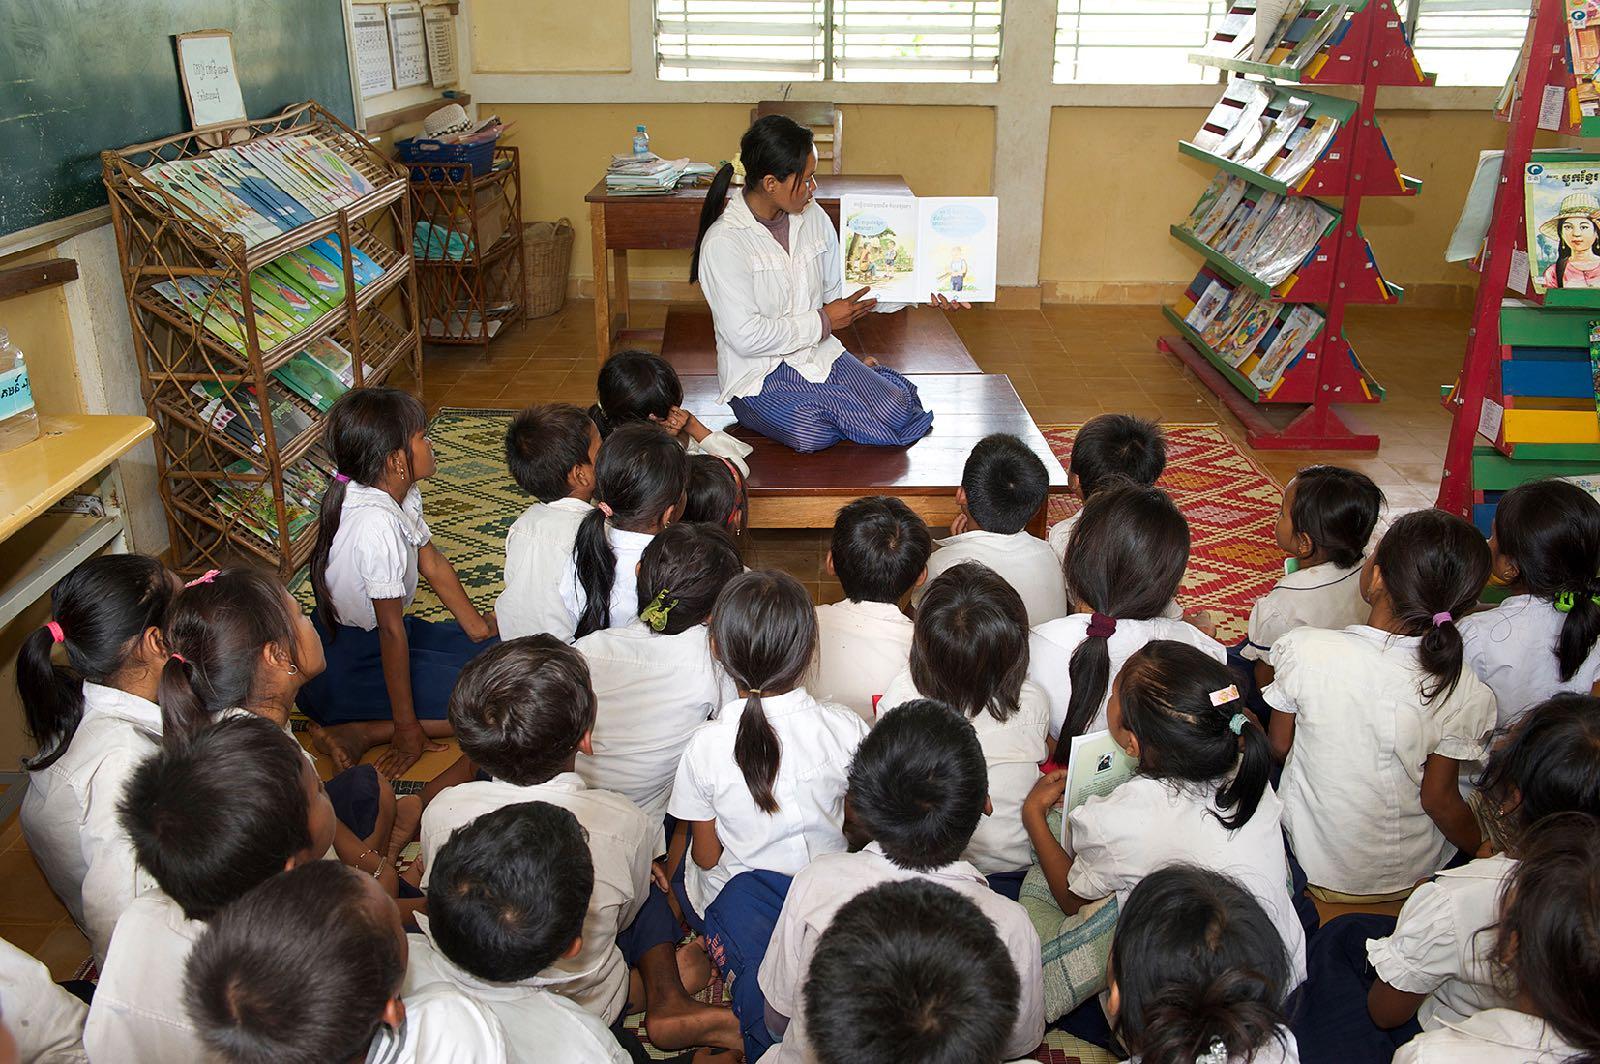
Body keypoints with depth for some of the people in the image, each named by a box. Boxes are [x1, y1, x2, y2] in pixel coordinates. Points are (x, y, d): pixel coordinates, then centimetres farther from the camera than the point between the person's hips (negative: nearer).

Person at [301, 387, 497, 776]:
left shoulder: (401, 494, -5)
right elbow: (392, 631, -27)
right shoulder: (378, 524, -31)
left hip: (371, 635, 9)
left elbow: (433, 562, 10)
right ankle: (360, 734, -11)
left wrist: (478, 627, 14)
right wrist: (407, 729, -21)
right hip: (347, 666, -9)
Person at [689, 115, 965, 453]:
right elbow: (747, 337, -21)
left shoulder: (813, 217, 4)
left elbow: (843, 288, 13)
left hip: (819, 354, 4)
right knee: (810, 434, -30)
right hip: (758, 374, -4)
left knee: (895, 410, -20)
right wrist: (824, 321, -11)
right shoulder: (723, 243, -18)